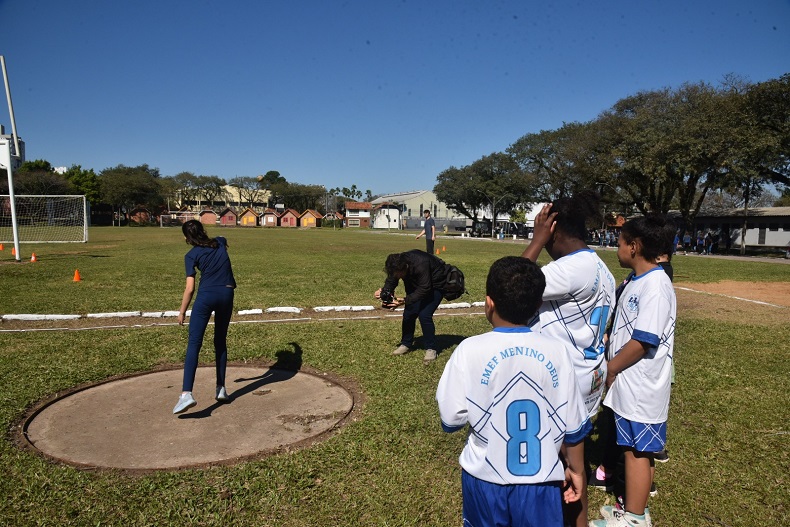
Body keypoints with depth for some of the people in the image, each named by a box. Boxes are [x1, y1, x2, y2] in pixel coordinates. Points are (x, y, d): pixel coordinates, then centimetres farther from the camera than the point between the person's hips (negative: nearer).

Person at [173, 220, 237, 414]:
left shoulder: (191, 255, -1)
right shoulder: (220, 242, 11)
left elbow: (190, 288, -6)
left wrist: (182, 312, 4)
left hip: (206, 296, -4)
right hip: (227, 295, 4)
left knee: (194, 343, -7)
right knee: (220, 342, 17)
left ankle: (186, 394, -20)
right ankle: (221, 389, 18)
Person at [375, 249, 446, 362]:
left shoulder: (420, 265, -41)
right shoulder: (397, 265, -20)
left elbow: (424, 289, -37)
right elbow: (390, 281, -7)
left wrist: (405, 300, -43)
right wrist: (384, 291, -28)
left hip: (435, 286, -7)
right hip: (416, 284, 7)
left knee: (424, 315, -19)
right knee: (409, 313, -2)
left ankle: (431, 349, -4)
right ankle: (406, 344, 17)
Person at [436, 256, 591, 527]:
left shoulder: (470, 350, -17)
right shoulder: (557, 350, -11)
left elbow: (451, 419, -12)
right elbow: (573, 424, -3)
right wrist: (576, 469, 13)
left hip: (485, 479, 0)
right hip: (541, 480, 1)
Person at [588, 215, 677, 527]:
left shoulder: (655, 286, -20)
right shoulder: (635, 282, 9)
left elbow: (642, 342, -23)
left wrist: (609, 369, -14)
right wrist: (608, 364, 13)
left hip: (641, 389, -9)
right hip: (629, 386, 9)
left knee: (637, 450, 4)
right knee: (635, 448, 19)